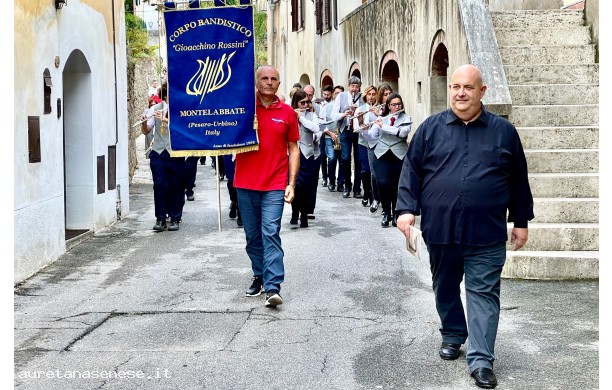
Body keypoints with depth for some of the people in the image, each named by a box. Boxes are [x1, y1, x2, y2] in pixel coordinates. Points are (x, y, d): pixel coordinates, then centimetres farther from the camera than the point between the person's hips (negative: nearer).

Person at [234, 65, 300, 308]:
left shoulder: (287, 112, 5)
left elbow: (293, 149, 9)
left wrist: (291, 183, 2)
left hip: (274, 185, -2)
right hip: (245, 183, 2)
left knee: (270, 233, -11)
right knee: (252, 235, 10)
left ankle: (273, 288, -14)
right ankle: (259, 277, 26)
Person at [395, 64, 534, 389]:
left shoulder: (504, 131, 4)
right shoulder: (430, 128, 4)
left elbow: (518, 180, 9)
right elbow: (411, 171, 4)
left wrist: (521, 221, 9)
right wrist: (407, 209, -7)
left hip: (486, 234, -1)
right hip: (439, 229, 2)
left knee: (483, 294, -3)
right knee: (445, 289, 16)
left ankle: (481, 360, -2)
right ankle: (452, 335, 38)